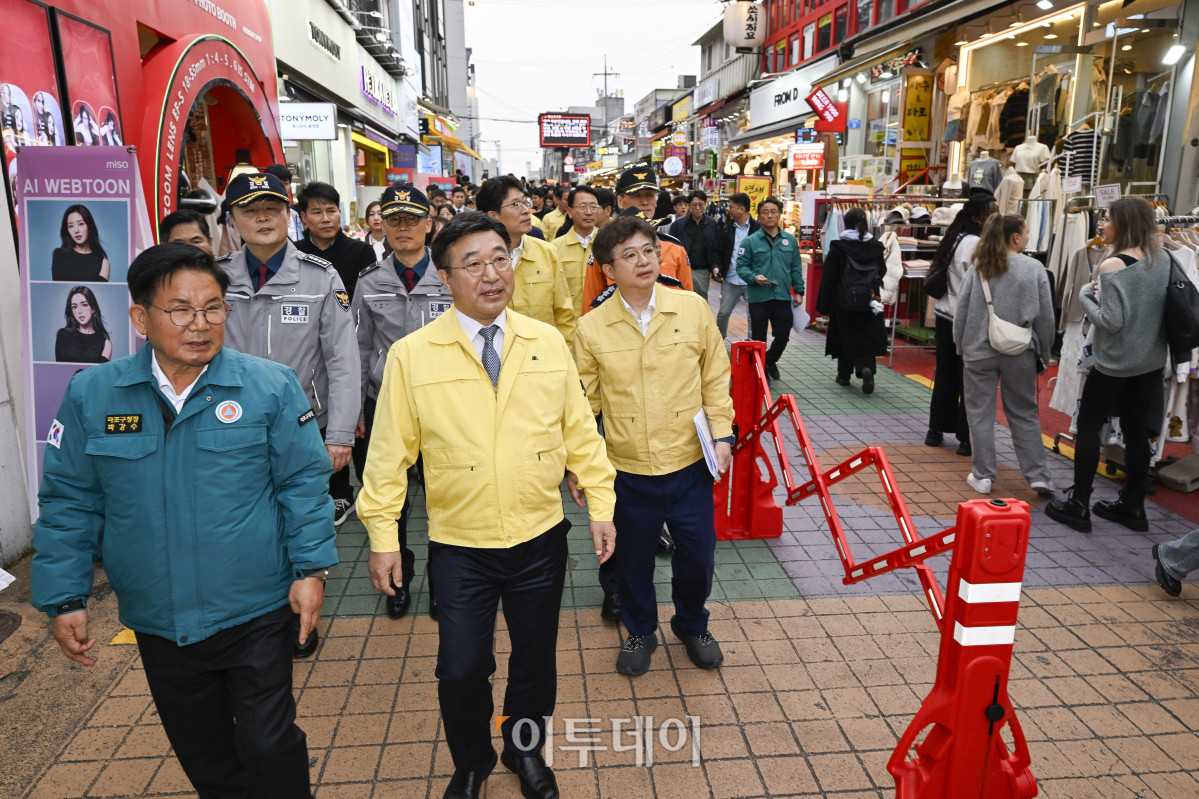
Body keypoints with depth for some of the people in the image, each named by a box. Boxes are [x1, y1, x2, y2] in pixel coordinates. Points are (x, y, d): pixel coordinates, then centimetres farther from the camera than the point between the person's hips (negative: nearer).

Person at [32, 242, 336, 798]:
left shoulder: (271, 387, -10)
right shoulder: (90, 395, -4)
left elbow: (303, 483, -5)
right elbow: (69, 503, 3)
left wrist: (311, 568, -9)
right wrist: (64, 599, 2)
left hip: (254, 612, -3)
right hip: (157, 621, 3)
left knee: (269, 748, 7)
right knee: (201, 753, 22)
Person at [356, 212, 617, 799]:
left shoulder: (548, 343, -1)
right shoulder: (411, 356, -8)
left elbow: (580, 432, 4)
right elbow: (390, 452, -3)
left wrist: (600, 505, 2)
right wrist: (382, 534, -4)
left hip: (541, 539, 2)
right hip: (460, 546, -2)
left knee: (535, 657, 17)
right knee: (462, 669, 5)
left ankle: (525, 751, 46)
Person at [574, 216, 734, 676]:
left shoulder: (693, 309, -4)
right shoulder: (591, 328, -7)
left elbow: (715, 377, 5)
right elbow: (584, 402, 1)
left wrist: (722, 433, -1)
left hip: (690, 463, 1)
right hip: (629, 469, 0)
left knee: (698, 555, 13)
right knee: (635, 557, 15)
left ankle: (692, 625, 43)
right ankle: (640, 632, 42)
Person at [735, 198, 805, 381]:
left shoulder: (790, 240, 9)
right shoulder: (750, 241, -1)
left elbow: (796, 268, 13)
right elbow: (741, 266, -1)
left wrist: (798, 291, 8)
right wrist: (754, 277, -19)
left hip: (783, 297, 3)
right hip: (759, 297, -3)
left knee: (783, 336, 7)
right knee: (758, 338, 6)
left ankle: (770, 361, 35)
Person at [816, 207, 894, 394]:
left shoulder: (838, 248, -8)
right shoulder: (876, 247, 2)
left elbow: (829, 278, -7)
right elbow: (882, 273, 10)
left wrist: (824, 306, -2)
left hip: (844, 302, -2)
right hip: (870, 302, 2)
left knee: (845, 336, 11)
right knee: (867, 338, 6)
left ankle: (844, 375, 20)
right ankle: (867, 367, -19)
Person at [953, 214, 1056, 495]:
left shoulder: (978, 268, -2)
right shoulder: (1034, 269, -4)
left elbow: (961, 312, 1)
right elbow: (1046, 317, -1)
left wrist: (962, 347, 13)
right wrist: (1043, 354, 10)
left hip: (980, 351, 0)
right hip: (1020, 353, 0)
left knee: (980, 414, 8)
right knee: (1024, 414, 12)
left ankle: (982, 476, 13)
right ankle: (1037, 475, 13)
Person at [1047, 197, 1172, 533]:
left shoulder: (1112, 267, -20)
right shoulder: (1163, 259, 2)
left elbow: (1111, 321, -23)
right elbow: (1161, 304, 14)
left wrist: (1086, 296, -8)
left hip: (1115, 362, -7)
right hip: (1151, 359, 7)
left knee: (1088, 425, 4)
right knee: (1136, 429, 13)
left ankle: (1078, 506, 8)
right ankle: (1133, 506, 23)